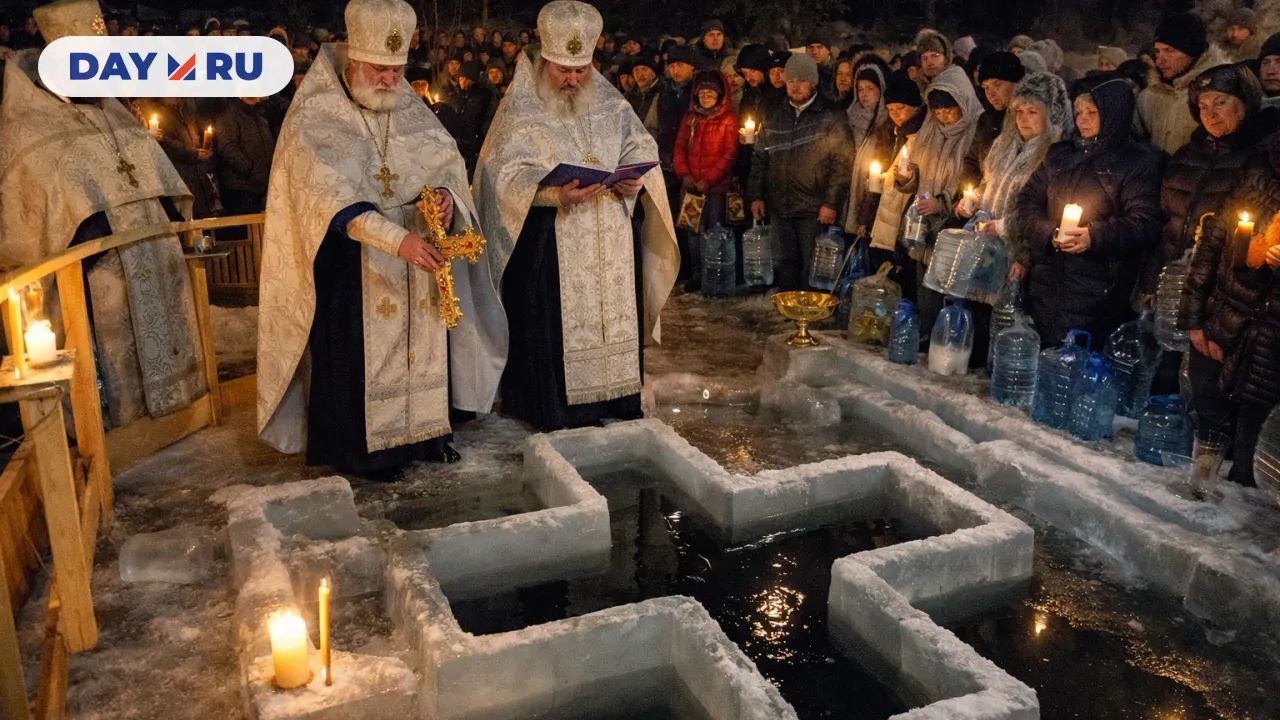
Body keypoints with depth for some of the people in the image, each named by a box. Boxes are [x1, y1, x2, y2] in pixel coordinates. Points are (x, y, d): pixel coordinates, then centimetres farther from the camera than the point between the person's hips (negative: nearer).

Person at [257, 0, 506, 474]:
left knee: (421, 339, 9)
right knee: (357, 352, -1)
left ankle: (422, 431, 21)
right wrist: (398, 239, -36)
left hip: (415, 258, 5)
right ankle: (358, 447, 12)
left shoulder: (411, 108, 5)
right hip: (351, 262, -5)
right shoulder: (315, 117, -13)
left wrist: (446, 192, -17)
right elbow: (333, 197, -25)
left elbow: (448, 163, 8)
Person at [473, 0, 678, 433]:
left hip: (612, 241, 5)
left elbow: (642, 151, 12)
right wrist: (554, 193, -30)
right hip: (549, 246, -4)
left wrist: (636, 181, -11)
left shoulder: (610, 104, 10)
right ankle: (560, 412, 10)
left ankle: (615, 397, 23)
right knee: (555, 326, -3)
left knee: (614, 315, 8)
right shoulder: (520, 111, -4)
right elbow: (508, 176, -12)